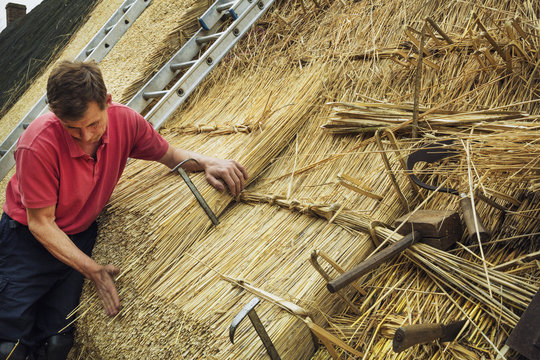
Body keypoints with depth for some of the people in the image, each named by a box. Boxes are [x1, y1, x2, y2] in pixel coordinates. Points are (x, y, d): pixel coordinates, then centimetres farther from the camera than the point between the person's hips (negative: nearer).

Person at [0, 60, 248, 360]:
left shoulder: (124, 120, -17)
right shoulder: (38, 146, -31)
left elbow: (168, 155, 1)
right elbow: (41, 223, -21)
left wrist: (206, 163, -19)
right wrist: (92, 270, -27)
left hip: (81, 234, 4)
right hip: (29, 238, -3)